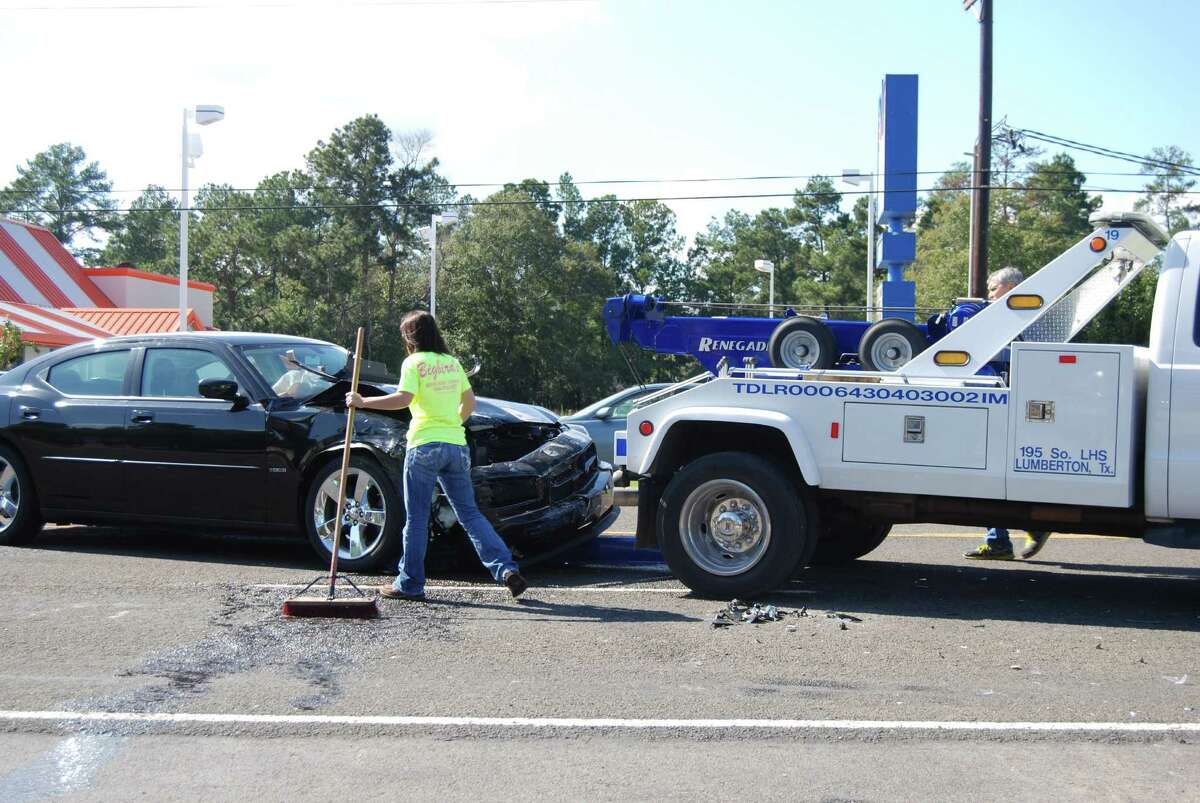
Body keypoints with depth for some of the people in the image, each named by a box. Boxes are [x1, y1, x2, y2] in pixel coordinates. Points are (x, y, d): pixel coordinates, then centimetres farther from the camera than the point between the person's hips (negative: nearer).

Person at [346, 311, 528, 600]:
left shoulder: (414, 362, -3)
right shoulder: (452, 362, 15)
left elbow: (403, 398, -17)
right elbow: (470, 402, 20)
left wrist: (363, 402, -11)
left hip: (425, 446, -5)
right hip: (457, 446, 5)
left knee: (416, 518, 4)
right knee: (470, 513, 9)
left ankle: (410, 584, 11)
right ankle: (506, 569, -3)